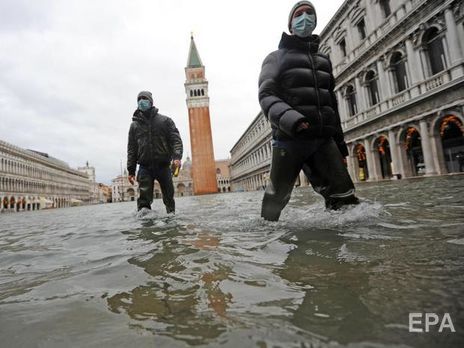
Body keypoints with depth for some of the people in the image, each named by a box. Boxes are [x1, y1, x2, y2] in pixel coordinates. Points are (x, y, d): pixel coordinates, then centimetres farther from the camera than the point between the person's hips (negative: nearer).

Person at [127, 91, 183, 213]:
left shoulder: (165, 120, 8)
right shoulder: (135, 125, 14)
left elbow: (176, 139, -1)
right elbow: (131, 149, 14)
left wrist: (177, 157, -20)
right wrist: (131, 170, 7)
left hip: (163, 166, -1)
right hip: (145, 167, 1)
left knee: (169, 197, 9)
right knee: (144, 199, -8)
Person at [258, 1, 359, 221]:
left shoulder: (324, 60, 28)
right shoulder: (277, 57, 11)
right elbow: (266, 95, -7)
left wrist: (340, 143, 22)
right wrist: (291, 120, -27)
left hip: (323, 139, 5)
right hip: (289, 138, -4)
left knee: (346, 197, -7)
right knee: (276, 198, -1)